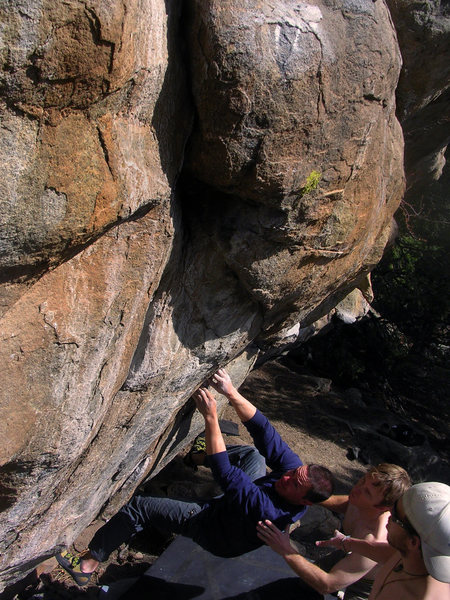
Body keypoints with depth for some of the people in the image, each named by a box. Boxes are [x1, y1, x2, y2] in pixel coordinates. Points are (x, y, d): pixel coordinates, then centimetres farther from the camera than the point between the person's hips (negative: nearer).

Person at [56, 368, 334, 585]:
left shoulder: (269, 513, -41)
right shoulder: (296, 468, -24)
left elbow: (225, 474, -43)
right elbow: (263, 428, -25)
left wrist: (210, 416, -43)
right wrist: (232, 393, -36)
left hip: (215, 530, -7)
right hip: (232, 507, 7)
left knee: (139, 506, -11)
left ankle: (88, 563, 7)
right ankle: (208, 448, 44)